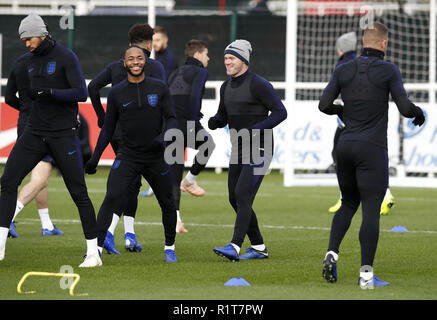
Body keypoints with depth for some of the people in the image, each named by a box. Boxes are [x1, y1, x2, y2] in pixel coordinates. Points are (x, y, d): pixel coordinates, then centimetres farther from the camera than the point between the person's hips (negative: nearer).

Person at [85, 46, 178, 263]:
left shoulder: (159, 88, 2)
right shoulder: (116, 93, 2)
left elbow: (171, 118, 2)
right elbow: (108, 128, 8)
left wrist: (163, 136, -20)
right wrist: (95, 157, 5)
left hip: (155, 156, 1)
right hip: (128, 156, -1)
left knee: (168, 204, 7)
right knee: (112, 198, -19)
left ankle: (170, 249, 27)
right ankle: (97, 247, -22)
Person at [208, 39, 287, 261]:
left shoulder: (258, 85, -12)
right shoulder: (226, 87, 12)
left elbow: (280, 112, -14)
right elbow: (223, 116, 21)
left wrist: (254, 130, -25)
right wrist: (214, 122, -5)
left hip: (259, 150, -9)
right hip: (239, 151, 9)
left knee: (243, 195, -18)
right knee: (235, 199, 8)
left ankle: (235, 247, -24)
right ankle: (258, 247, 18)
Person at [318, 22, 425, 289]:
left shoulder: (344, 70, 5)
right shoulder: (388, 70, -7)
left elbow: (324, 105, 4)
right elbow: (405, 108, -11)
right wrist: (419, 113, 11)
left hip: (345, 146, 5)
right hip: (373, 149, -5)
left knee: (348, 204, 20)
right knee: (371, 211, -3)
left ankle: (332, 253, 1)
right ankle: (366, 272, -8)